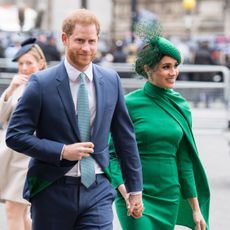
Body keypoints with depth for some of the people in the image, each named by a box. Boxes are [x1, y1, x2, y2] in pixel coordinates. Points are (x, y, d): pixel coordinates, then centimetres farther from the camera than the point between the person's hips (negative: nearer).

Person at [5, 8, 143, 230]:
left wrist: (135, 188, 14)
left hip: (97, 190, 2)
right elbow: (15, 135, -7)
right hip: (52, 192, -2)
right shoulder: (41, 83, -7)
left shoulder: (111, 80, 5)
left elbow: (125, 136, 12)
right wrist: (62, 151, -17)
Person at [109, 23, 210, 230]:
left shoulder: (180, 106, 7)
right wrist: (126, 194, -19)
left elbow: (184, 162, 12)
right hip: (136, 196, -5)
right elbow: (112, 154, -6)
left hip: (169, 197, 5)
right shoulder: (129, 104, -7)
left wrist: (196, 207, 11)